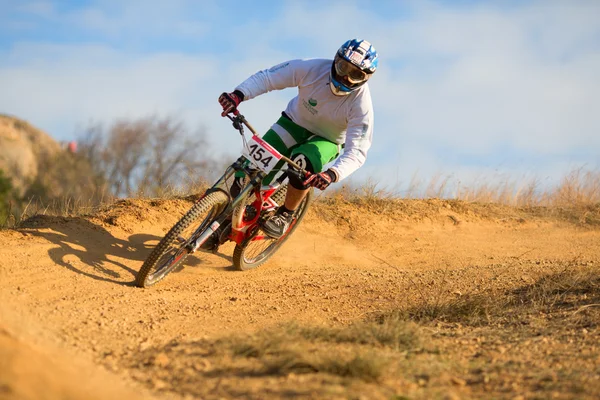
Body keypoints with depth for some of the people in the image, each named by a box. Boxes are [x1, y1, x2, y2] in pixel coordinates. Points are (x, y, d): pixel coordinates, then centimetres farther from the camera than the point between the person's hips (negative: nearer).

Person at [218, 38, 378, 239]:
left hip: (326, 141, -2)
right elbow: (266, 77, -20)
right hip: (295, 123, 2)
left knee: (303, 163, -34)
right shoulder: (312, 68, -27)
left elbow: (357, 152, -33)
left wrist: (333, 174, -53)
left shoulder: (361, 104, -30)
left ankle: (286, 214, -7)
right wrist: (238, 94, -39)